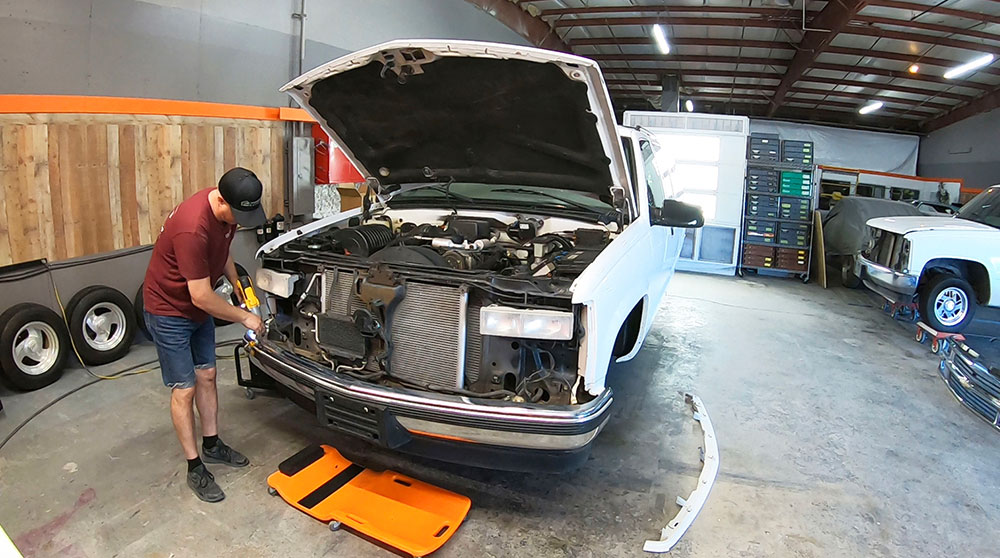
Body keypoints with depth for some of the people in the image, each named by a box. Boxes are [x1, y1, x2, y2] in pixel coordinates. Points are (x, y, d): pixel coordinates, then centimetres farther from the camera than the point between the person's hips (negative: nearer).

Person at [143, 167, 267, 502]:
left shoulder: (228, 210, -10)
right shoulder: (193, 229, -37)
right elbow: (202, 297, -31)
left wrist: (237, 283, 1)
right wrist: (244, 317, -20)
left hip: (199, 307, 8)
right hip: (169, 310, -8)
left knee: (207, 376, 16)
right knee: (184, 390, 1)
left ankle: (212, 445, 33)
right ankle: (195, 468, 14)